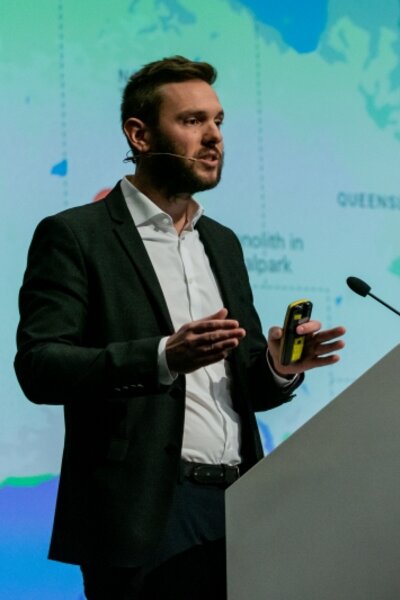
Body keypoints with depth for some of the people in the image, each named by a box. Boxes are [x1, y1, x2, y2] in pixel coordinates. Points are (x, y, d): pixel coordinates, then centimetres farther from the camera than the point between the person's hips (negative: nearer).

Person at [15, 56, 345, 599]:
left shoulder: (222, 243, 20)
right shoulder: (75, 235, -1)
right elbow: (38, 367, -12)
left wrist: (278, 369, -2)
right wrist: (164, 358, -23)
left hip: (236, 512, 6)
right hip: (146, 515, -6)